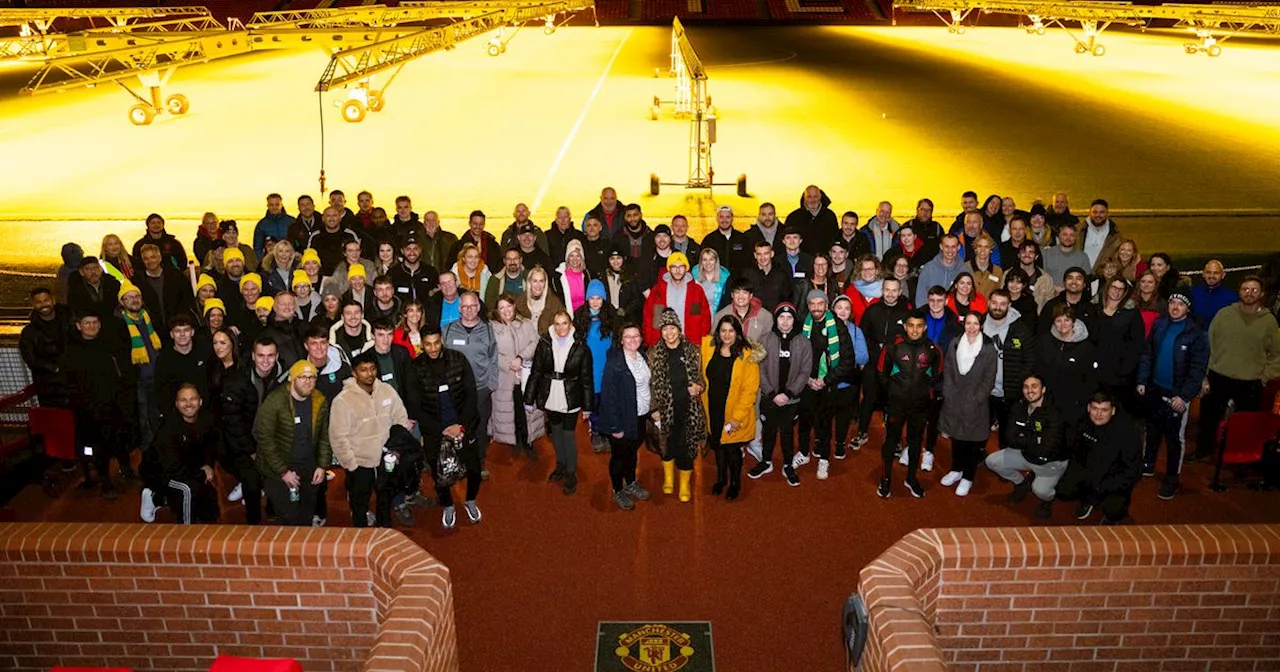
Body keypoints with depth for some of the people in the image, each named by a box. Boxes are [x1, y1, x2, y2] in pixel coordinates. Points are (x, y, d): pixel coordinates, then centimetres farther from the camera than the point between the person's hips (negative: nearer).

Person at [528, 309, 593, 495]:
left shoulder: (580, 347, -10)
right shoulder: (544, 344, -5)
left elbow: (586, 379, -5)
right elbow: (536, 373, -1)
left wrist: (587, 406, -4)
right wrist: (530, 398, -1)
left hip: (570, 400, -3)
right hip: (550, 398, 3)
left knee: (568, 435, 1)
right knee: (556, 431, 18)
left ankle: (571, 473, 16)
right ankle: (560, 465, 37)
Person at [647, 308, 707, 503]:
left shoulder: (692, 351, 0)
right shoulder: (654, 354, -1)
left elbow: (700, 377, 10)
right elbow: (651, 384, 2)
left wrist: (699, 387, -12)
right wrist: (653, 408, -4)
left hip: (687, 408, -1)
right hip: (665, 408, 1)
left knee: (685, 445, 2)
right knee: (666, 444, 13)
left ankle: (685, 484, 21)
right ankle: (668, 477, 38)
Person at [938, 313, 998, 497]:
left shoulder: (989, 349, -7)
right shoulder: (955, 344, 3)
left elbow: (989, 379, -6)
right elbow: (947, 371, 6)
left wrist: (975, 400, -10)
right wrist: (949, 394, -2)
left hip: (975, 404, -3)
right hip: (953, 402, 3)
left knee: (972, 440, 4)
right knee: (955, 437, 15)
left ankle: (968, 478, 18)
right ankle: (956, 470, 33)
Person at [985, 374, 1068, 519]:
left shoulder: (1054, 413, -28)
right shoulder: (1018, 407, -9)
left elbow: (1045, 450, -33)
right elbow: (1009, 439, -10)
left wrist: (1023, 441, -18)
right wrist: (1034, 441, -22)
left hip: (1051, 462, -5)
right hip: (1026, 455, 6)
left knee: (1039, 489, -27)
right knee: (992, 461, -7)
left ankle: (1047, 499, 13)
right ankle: (1022, 483, 20)